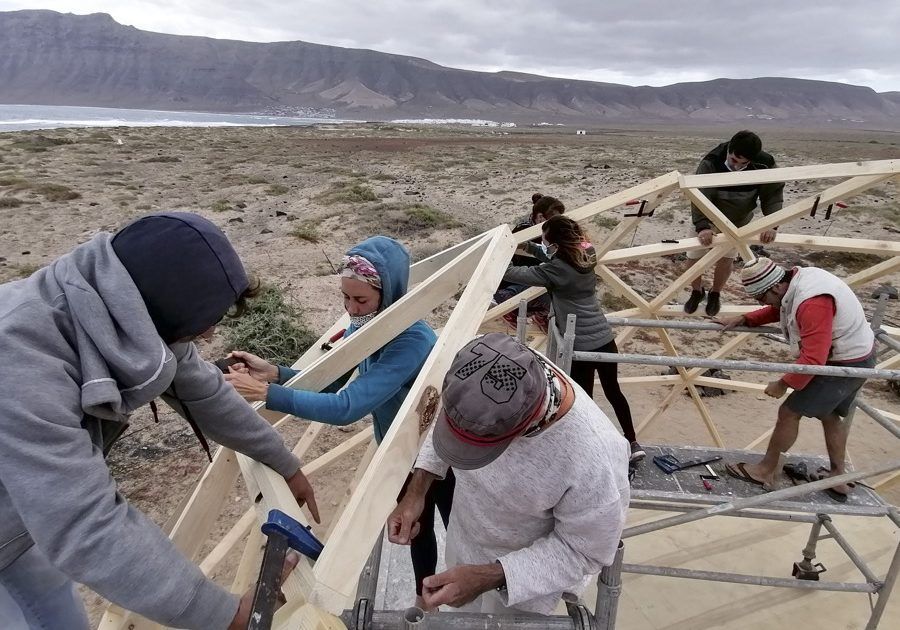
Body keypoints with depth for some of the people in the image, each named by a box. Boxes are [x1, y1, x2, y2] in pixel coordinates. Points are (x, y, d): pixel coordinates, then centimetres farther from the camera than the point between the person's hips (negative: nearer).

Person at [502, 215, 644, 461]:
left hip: (581, 346, -7)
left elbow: (522, 275, -15)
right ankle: (633, 443, 35)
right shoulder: (585, 254, 3)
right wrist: (528, 246, 12)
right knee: (613, 391, 23)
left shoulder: (557, 270, -20)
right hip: (605, 339, 8)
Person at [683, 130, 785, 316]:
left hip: (738, 221, 1)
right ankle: (697, 292, 29)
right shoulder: (711, 163, -34)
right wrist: (702, 226, -55)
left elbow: (773, 195, -20)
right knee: (694, 257, 1)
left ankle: (715, 294, 29)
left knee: (727, 258, 1)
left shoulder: (764, 165, -27)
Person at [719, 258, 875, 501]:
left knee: (789, 413, -1)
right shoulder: (799, 277, -4)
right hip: (857, 356, 10)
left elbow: (813, 359, -34)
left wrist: (783, 384, -21)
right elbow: (780, 310, 15)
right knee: (830, 415, 23)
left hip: (845, 365, -10)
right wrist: (744, 319, 3)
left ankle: (765, 471, 14)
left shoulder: (812, 303, -34)